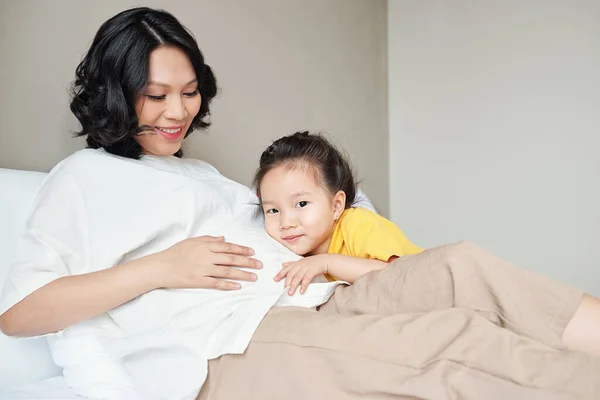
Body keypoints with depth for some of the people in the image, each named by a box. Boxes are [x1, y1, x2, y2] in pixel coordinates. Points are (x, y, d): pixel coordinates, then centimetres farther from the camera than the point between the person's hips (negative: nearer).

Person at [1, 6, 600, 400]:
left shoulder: (202, 173, 31)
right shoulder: (84, 177, 10)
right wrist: (161, 268, -9)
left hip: (313, 305, 7)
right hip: (228, 348, -7)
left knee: (457, 266, -18)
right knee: (458, 338, -26)